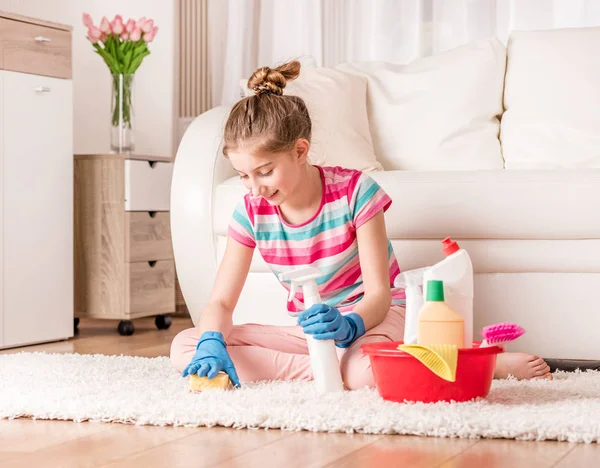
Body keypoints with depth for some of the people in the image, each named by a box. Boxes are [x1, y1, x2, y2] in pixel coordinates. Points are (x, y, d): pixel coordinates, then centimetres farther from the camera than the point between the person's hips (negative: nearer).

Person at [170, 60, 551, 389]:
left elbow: (379, 293, -18)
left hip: (373, 317, -5)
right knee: (184, 347, -18)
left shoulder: (355, 191, -17)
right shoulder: (252, 212, -5)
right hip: (306, 330, 5)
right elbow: (221, 302, -5)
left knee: (364, 373, -45)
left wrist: (348, 325, -40)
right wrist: (211, 344, -29)